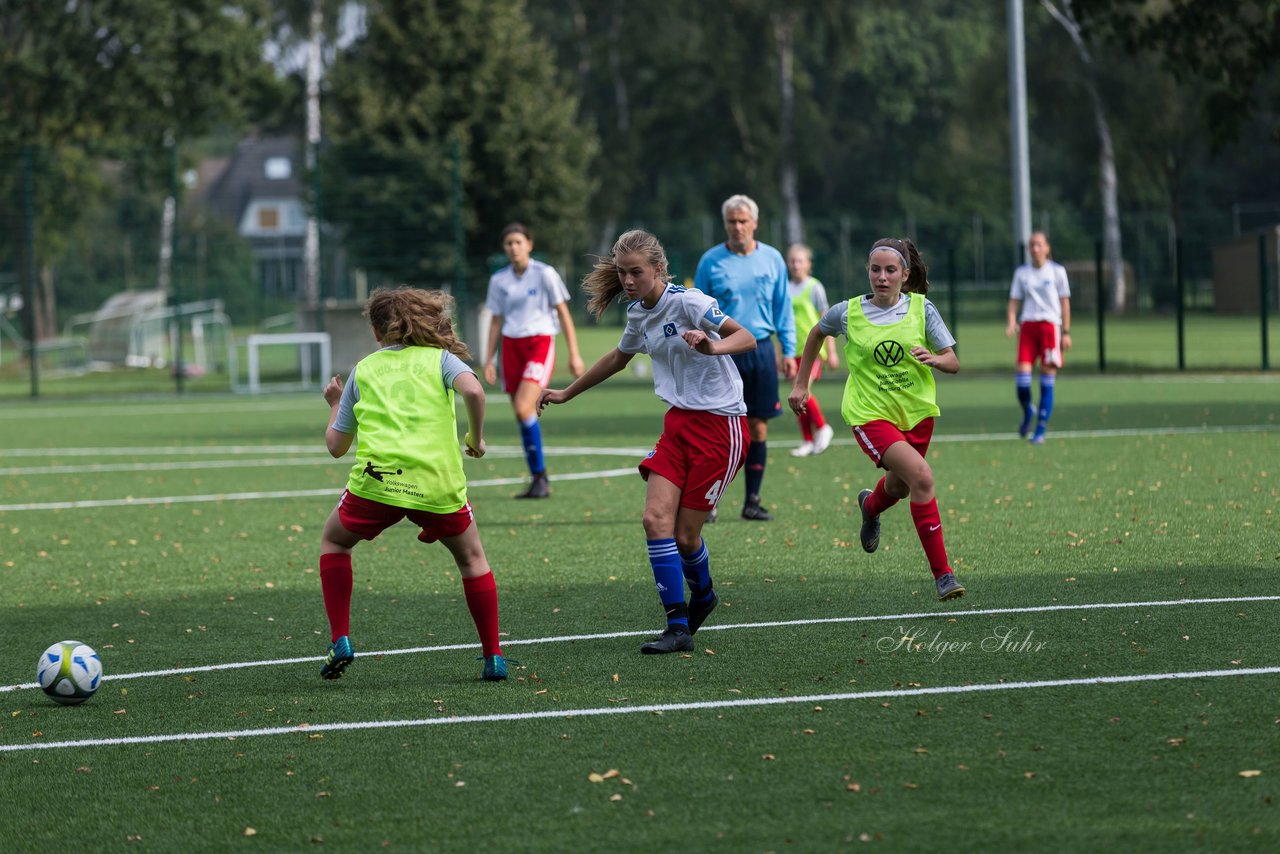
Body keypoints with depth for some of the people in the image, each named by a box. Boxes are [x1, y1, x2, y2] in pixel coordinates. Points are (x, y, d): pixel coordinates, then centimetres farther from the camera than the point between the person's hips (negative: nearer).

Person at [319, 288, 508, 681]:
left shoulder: (363, 370, 17)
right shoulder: (441, 358, 13)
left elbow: (336, 445, 19)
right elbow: (473, 390, -11)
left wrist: (335, 405, 38)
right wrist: (476, 438, 4)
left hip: (376, 480, 0)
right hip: (438, 484, 0)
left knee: (334, 541, 27)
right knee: (472, 558, 23)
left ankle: (340, 641, 12)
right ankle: (493, 658, 15)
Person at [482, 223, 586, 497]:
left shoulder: (545, 274, -4)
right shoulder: (499, 280, 8)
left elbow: (563, 313, -1)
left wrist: (574, 354, -4)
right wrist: (488, 359, 9)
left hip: (540, 343, -5)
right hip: (511, 346, 5)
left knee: (523, 408, -22)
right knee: (522, 416, 3)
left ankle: (541, 477, -13)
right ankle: (537, 482, 12)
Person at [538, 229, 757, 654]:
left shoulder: (686, 302, -15)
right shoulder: (638, 313, 8)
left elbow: (746, 338, -23)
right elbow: (618, 358, 29)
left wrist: (712, 347, -43)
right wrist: (566, 393, 36)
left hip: (720, 424, -7)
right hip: (678, 423, 7)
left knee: (685, 535, -5)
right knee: (656, 519, -10)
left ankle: (702, 594, 26)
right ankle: (677, 628, -4)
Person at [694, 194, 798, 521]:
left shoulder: (772, 259, 6)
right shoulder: (711, 261, 1)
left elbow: (783, 308, 11)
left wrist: (789, 350, 5)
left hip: (760, 351, 2)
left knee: (758, 428, 4)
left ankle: (752, 500, 12)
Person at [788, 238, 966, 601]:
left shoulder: (922, 309, -6)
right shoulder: (847, 313, -7)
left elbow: (953, 363, -5)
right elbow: (816, 334, 15)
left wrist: (935, 359, -28)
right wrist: (801, 385, 16)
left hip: (917, 412, 3)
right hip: (871, 414, -3)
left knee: (899, 487, 21)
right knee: (921, 477, -25)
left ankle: (870, 505, 62)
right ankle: (941, 573, -21)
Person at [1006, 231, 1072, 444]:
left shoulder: (1057, 271, 4)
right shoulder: (1021, 273, 11)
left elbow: (1065, 302, 5)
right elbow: (1015, 300, 11)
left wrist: (1066, 332, 0)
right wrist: (1011, 322, -8)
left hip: (1050, 324, -2)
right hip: (1028, 324, 2)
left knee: (1047, 382, -4)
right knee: (1021, 372, -12)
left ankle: (1041, 431, 2)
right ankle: (1027, 411, 18)